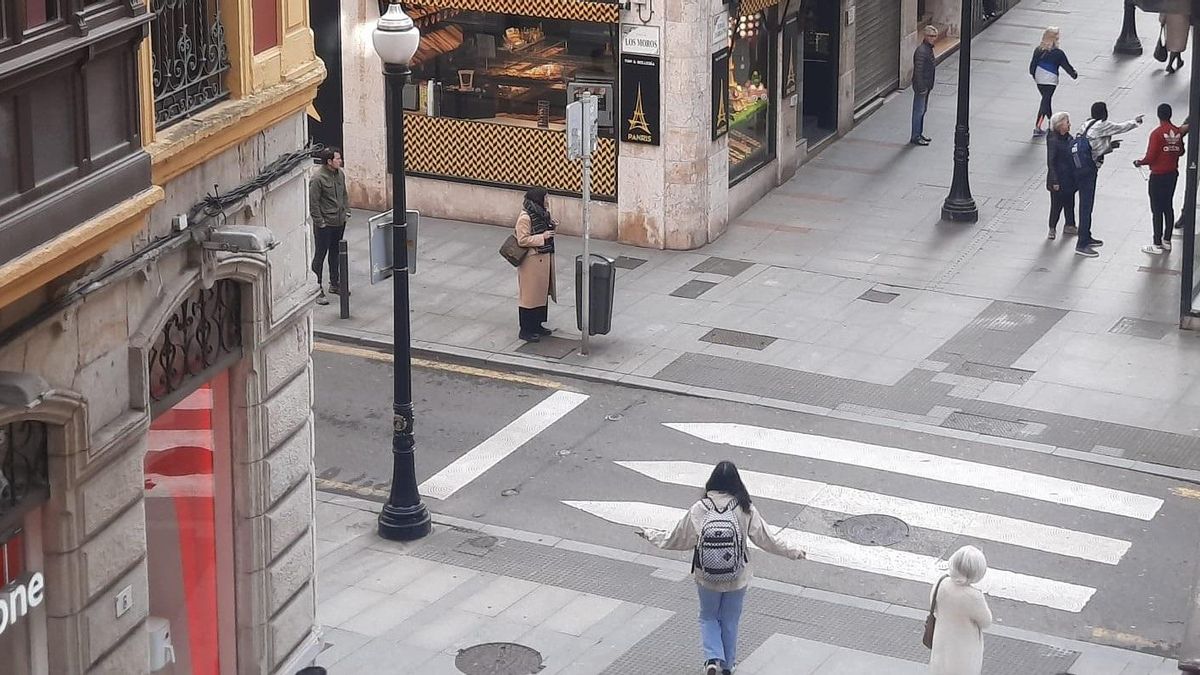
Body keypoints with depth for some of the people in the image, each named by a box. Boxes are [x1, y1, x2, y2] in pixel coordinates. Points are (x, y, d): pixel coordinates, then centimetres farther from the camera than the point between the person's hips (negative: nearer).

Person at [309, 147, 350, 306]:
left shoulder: (340, 174, 4)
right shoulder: (318, 178, -20)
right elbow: (313, 203, -18)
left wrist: (346, 212, 12)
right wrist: (320, 222, -17)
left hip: (339, 222, 8)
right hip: (325, 225, -8)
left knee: (335, 253, 20)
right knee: (320, 256, 0)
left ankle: (334, 284, 33)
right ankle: (317, 289, 6)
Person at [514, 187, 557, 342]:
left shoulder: (542, 214, 7)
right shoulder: (525, 218, -20)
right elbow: (523, 240, -23)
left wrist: (551, 226, 2)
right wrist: (542, 237, -23)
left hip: (545, 259, 9)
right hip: (532, 261, -9)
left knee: (542, 293, 16)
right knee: (529, 294, -2)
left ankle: (537, 325, 28)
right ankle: (526, 330, 5)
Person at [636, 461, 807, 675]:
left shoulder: (698, 510, -16)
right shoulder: (745, 510, -17)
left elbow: (676, 540, -5)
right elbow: (766, 539, -9)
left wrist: (649, 535, 12)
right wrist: (794, 552, 6)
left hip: (707, 579, 0)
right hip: (737, 579, 0)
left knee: (708, 617, 22)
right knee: (730, 621, 21)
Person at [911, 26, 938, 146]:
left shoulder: (929, 48, 9)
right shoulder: (921, 51, -22)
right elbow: (918, 71, -24)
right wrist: (922, 88, -22)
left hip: (926, 85, 10)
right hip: (921, 86, -10)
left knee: (923, 110, 18)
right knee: (919, 111, -3)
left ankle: (919, 134, 28)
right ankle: (915, 137, 4)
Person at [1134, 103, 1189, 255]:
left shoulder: (1157, 133, -19)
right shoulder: (1178, 132, 0)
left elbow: (1150, 157, -19)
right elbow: (1181, 152, 11)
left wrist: (1139, 162, -1)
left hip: (1158, 176, -6)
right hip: (1173, 174, 6)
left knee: (1157, 210, 0)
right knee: (1168, 207, 16)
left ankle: (1157, 245, 3)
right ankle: (1167, 241, 23)